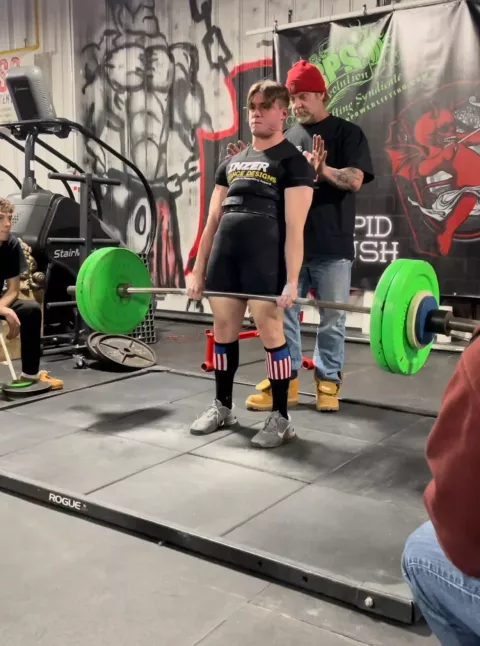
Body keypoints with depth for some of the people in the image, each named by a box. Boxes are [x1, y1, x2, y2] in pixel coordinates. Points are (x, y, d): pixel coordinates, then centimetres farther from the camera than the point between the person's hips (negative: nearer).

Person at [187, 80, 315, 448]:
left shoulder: (293, 162, 1)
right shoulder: (231, 163, 19)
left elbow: (294, 227, -8)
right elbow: (213, 220, 16)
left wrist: (292, 280, -16)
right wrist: (198, 271, 11)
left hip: (266, 258, -6)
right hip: (224, 254, 6)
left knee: (271, 332, -4)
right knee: (223, 330, 11)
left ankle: (281, 418, 8)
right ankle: (223, 407, 27)